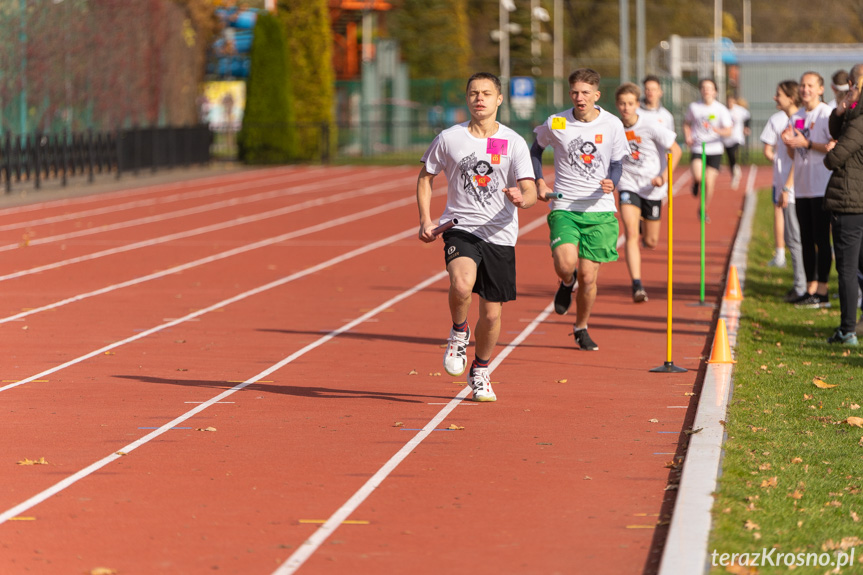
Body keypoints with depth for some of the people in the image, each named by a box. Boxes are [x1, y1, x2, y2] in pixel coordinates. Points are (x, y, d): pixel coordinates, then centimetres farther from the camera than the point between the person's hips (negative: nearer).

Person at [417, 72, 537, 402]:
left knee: (491, 313, 5)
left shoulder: (514, 143, -2)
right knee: (462, 284, -32)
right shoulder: (449, 138, 0)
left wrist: (522, 198, -31)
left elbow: (530, 192, -7)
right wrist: (426, 220, 2)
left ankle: (480, 371, 31)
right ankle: (459, 332, 0)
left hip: (500, 235, 1)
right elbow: (426, 177, 13)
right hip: (460, 227, -1)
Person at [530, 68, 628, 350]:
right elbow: (536, 149, 18)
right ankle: (567, 283, 15)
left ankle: (581, 329, 24)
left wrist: (611, 183, -17)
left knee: (588, 276, 0)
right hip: (564, 207, -1)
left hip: (599, 210, 1)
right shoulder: (556, 123, -1)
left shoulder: (612, 125, -2)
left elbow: (617, 165, 5)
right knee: (565, 265, -24)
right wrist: (539, 182, 4)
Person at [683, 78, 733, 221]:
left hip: (714, 150, 0)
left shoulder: (721, 109, -2)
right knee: (698, 176, -25)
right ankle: (696, 182, 14)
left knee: (709, 183, -3)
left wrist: (718, 130, -28)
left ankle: (704, 210, 19)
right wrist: (688, 137, -1)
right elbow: (686, 123, 17)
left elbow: (728, 131, -6)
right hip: (697, 149, 0)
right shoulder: (694, 107, 2)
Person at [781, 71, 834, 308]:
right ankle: (810, 288, 14)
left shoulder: (827, 114, -9)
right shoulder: (797, 116, 14)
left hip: (821, 188, -7)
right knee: (806, 240, 9)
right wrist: (788, 141, -2)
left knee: (821, 239, -6)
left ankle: (822, 291, -3)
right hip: (802, 187, 7)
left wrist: (806, 143, -20)